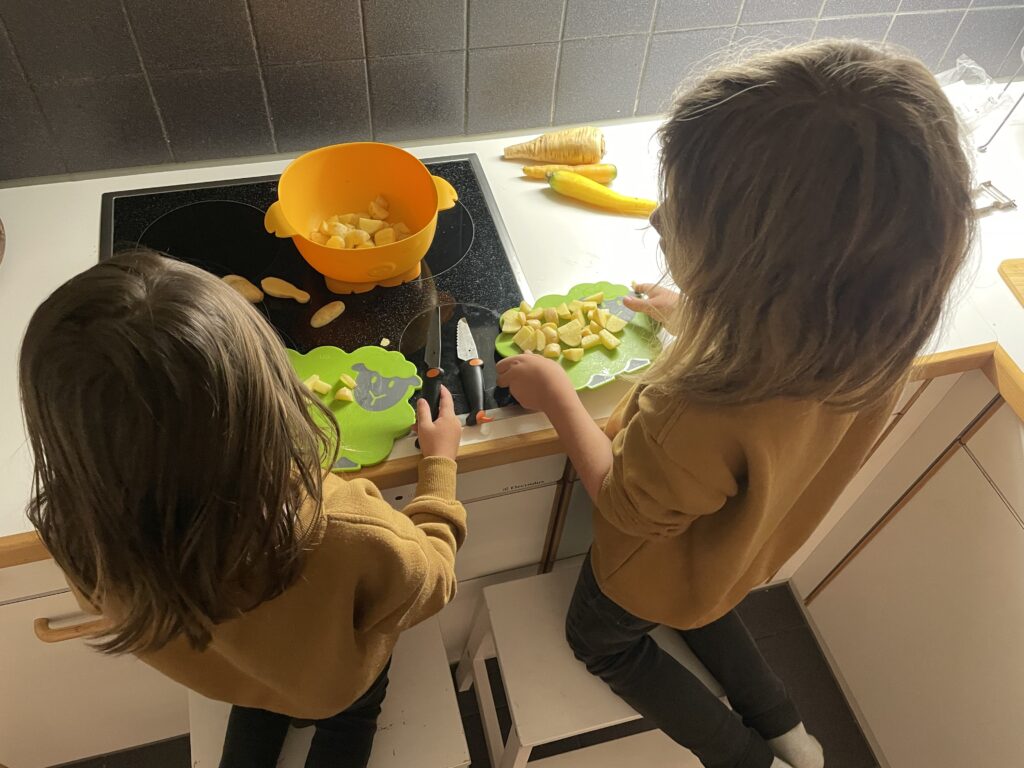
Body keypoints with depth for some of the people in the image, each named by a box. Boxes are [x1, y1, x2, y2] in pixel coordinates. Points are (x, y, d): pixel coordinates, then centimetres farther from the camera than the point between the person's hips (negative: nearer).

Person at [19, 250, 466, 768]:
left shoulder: (81, 533, -38)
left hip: (223, 673, 2)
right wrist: (440, 461, -9)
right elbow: (432, 582, -23)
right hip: (336, 684, -1)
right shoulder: (353, 543, -49)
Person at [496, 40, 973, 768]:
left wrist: (556, 394, -15)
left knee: (603, 640, 31)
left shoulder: (697, 420, -50)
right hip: (736, 555, 6)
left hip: (658, 573, -5)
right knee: (700, 610, 40)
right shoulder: (872, 336, -29)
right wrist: (693, 318, 4)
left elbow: (627, 506, -26)